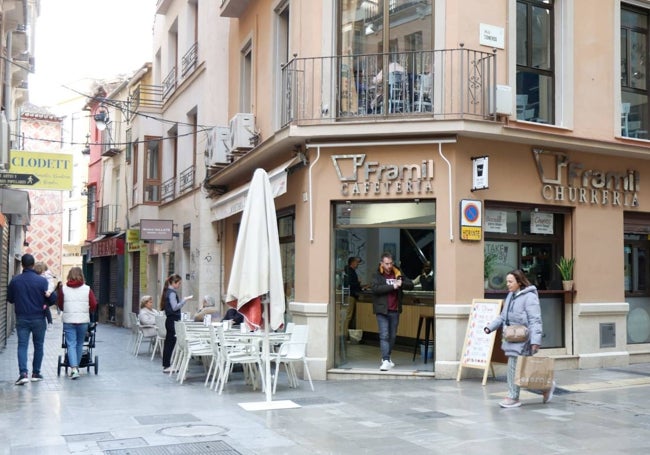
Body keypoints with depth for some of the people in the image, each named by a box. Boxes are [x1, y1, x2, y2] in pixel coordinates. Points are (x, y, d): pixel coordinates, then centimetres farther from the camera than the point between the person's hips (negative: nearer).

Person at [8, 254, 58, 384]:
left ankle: (23, 373, -13)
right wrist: (46, 303, 6)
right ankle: (36, 373, 18)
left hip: (21, 319, 1)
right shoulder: (42, 280, -12)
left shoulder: (15, 280, -3)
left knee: (22, 345, 3)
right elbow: (53, 298, -12)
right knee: (38, 346, 12)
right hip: (38, 319, -1)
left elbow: (10, 299, 8)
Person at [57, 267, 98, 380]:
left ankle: (74, 368, -14)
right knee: (79, 344, 14)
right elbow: (94, 305, -1)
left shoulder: (64, 289, 2)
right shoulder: (87, 289, 0)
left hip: (68, 321, 0)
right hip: (83, 320, 0)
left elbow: (60, 305, 9)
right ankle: (76, 366, 21)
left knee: (71, 345, 0)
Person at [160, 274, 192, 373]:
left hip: (170, 320, 10)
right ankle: (167, 366, -7)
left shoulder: (168, 291, 16)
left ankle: (166, 365, 16)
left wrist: (182, 301, 19)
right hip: (173, 320, -10)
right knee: (171, 342, -8)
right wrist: (184, 300, -18)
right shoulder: (172, 293, -14)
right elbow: (175, 307, -19)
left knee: (168, 342, 12)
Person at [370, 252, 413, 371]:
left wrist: (401, 284, -13)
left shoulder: (398, 274, 10)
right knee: (384, 335, -9)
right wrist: (393, 286, -21)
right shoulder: (377, 276, -3)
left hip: (395, 310, 5)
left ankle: (387, 358, 28)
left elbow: (410, 285, 8)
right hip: (382, 310, -4)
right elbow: (375, 288, -19)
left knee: (392, 336, 13)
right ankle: (386, 361, -12)